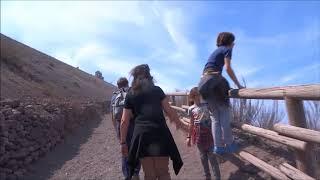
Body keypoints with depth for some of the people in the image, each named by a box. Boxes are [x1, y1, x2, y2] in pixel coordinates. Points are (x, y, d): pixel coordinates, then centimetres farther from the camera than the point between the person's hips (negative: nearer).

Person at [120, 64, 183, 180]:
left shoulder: (130, 95, 13)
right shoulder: (157, 90, 10)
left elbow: (124, 121, 9)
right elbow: (169, 111, 8)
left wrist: (123, 142, 15)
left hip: (141, 135, 2)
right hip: (159, 132, -1)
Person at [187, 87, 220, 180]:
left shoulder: (207, 104, -2)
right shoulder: (191, 109, -2)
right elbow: (191, 124, 6)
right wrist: (189, 137, 7)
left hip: (209, 133, 0)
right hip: (199, 135, 1)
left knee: (212, 157, 4)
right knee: (203, 157, 13)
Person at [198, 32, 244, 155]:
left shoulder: (216, 51, 31)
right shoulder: (227, 49, 7)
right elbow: (228, 68, -7)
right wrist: (238, 85, -3)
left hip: (204, 82, 8)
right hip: (214, 79, -8)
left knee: (215, 117, 7)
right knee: (225, 113, -1)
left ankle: (218, 146, 8)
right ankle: (229, 144, 4)